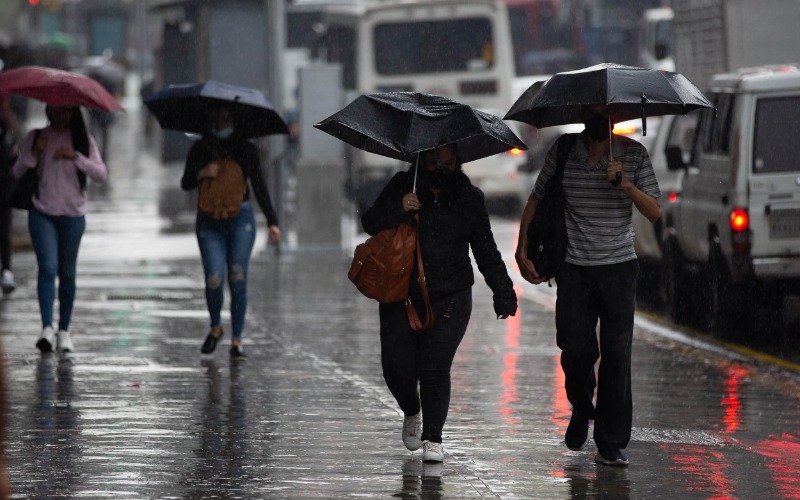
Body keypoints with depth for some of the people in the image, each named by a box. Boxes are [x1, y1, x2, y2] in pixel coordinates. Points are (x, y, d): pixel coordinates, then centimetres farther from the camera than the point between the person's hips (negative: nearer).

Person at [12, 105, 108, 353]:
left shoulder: (83, 140, 6)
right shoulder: (35, 137, 6)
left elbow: (101, 175, -3)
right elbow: (17, 172, 4)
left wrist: (76, 157, -16)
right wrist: (34, 153, -12)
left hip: (73, 214, 1)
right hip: (42, 213, -1)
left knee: (67, 272, 5)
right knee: (47, 267, -16)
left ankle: (64, 331, 12)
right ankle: (47, 328, -23)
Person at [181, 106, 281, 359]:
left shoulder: (246, 149, 3)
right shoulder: (200, 149, 5)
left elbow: (259, 186, 4)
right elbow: (186, 184, 5)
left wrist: (272, 221, -3)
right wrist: (201, 174, -17)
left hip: (240, 219, 0)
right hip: (209, 222, 0)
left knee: (237, 280, -5)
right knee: (214, 280, -11)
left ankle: (236, 340, 2)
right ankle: (215, 327, 16)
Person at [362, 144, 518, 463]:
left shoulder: (470, 198, 6)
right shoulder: (402, 187, 2)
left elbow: (486, 250, 12)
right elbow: (370, 223, -4)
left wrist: (503, 292, 6)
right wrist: (399, 208, -23)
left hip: (449, 300, -1)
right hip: (402, 295, 1)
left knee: (435, 368, -9)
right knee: (397, 366, -2)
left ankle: (433, 439, -1)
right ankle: (412, 413, 31)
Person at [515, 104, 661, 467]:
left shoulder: (634, 154, 1)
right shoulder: (562, 152, 2)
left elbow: (654, 213, -1)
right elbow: (535, 201, 12)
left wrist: (626, 185, -19)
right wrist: (522, 252, 4)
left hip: (618, 268, 0)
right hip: (574, 269, 0)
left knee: (616, 356, -4)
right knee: (575, 351, -3)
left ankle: (611, 446, 1)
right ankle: (581, 409, 30)